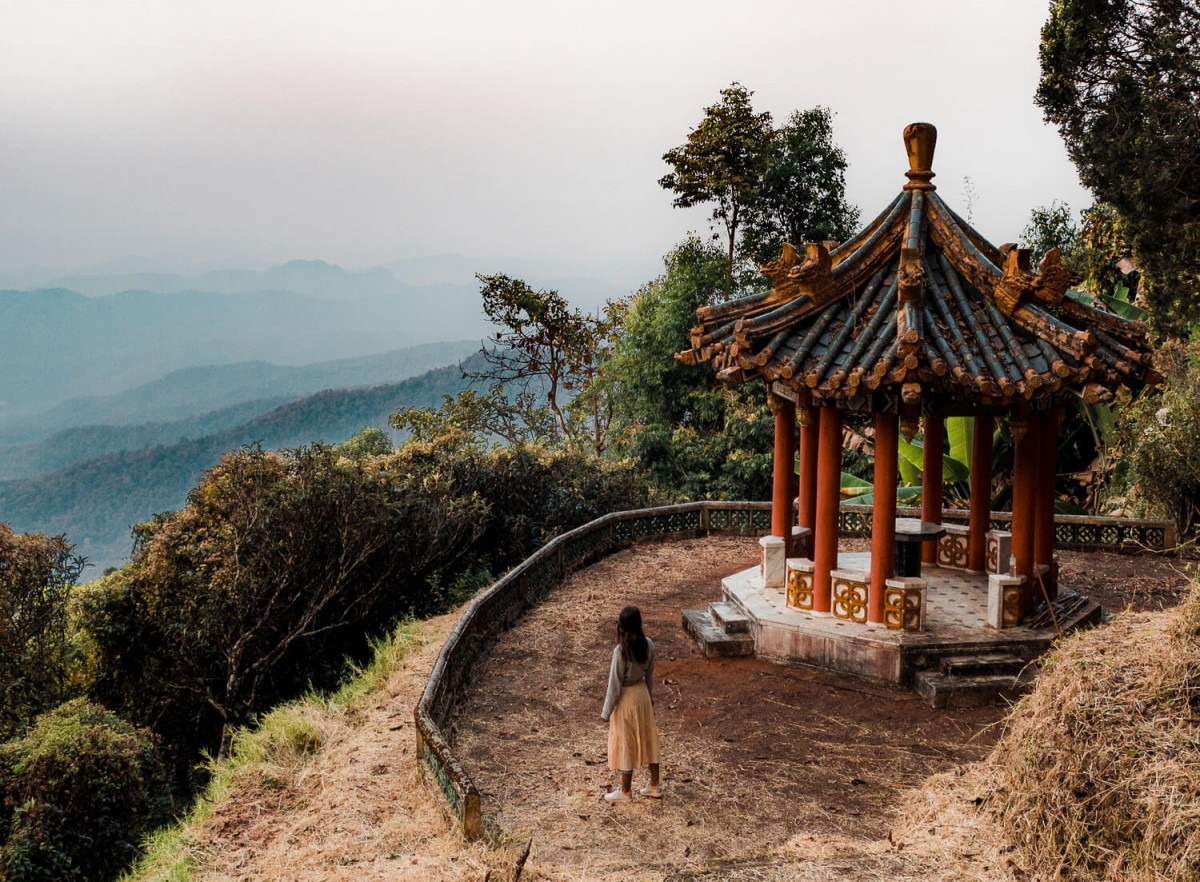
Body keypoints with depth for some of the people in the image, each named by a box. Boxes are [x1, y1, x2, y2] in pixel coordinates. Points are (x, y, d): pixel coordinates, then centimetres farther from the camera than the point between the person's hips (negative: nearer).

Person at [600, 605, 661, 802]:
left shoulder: (621, 650, -27)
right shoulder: (648, 644, -9)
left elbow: (615, 684, -20)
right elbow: (649, 674, 5)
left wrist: (606, 711, -9)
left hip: (626, 699, -6)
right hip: (642, 694, 6)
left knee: (625, 743, 9)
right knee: (648, 738, 18)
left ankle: (625, 791, 23)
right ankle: (655, 786, 29)